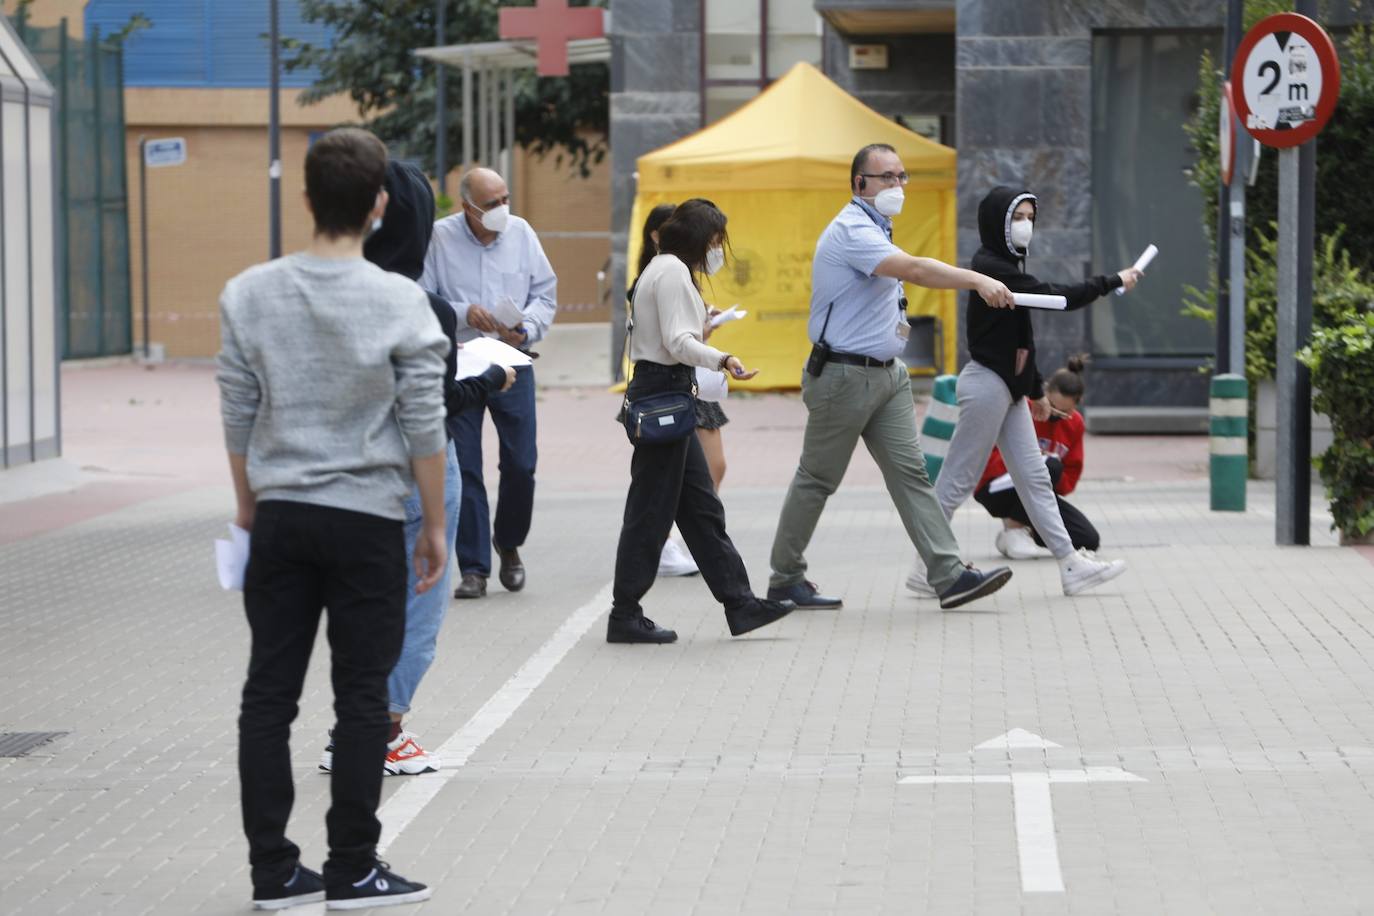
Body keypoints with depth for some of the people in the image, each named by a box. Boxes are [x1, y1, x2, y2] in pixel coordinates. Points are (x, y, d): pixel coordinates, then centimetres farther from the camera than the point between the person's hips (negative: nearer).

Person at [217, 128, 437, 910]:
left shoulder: (250, 296, -1)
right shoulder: (399, 302, -11)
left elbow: (238, 416, 4)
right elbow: (424, 427, -8)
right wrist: (435, 524, 2)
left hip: (280, 516, 3)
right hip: (366, 519, -3)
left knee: (269, 694, 8)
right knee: (362, 699, 5)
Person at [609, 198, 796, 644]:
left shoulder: (664, 269, 19)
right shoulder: (672, 272, -12)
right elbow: (677, 341, -23)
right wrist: (722, 360, -35)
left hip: (667, 392, 11)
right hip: (663, 392, -11)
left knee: (701, 507, 10)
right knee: (651, 510, -5)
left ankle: (739, 603, 12)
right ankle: (625, 616, -1)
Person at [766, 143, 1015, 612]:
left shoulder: (875, 227, 15)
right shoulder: (852, 230, -18)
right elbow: (913, 269, -33)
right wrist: (978, 280, -39)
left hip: (886, 374, 9)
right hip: (844, 376, -9)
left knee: (910, 472, -1)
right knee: (817, 480, 3)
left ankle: (949, 575, -8)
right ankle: (784, 578, 15)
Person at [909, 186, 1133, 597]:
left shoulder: (1007, 266, 14)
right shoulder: (990, 266, -16)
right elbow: (1054, 297, -23)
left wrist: (1036, 390, 25)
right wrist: (1113, 282, -15)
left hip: (1008, 388, 10)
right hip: (987, 385, -10)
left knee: (1034, 477, 7)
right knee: (958, 480, -3)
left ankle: (1071, 564, 7)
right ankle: (926, 567, 5)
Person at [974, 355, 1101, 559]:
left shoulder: (1075, 424, 3)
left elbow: (1070, 476, 5)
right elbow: (989, 456, -15)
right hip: (995, 488, -6)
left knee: (1089, 541, -11)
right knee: (1051, 466, -35)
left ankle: (1029, 534, 10)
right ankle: (1013, 528, -21)